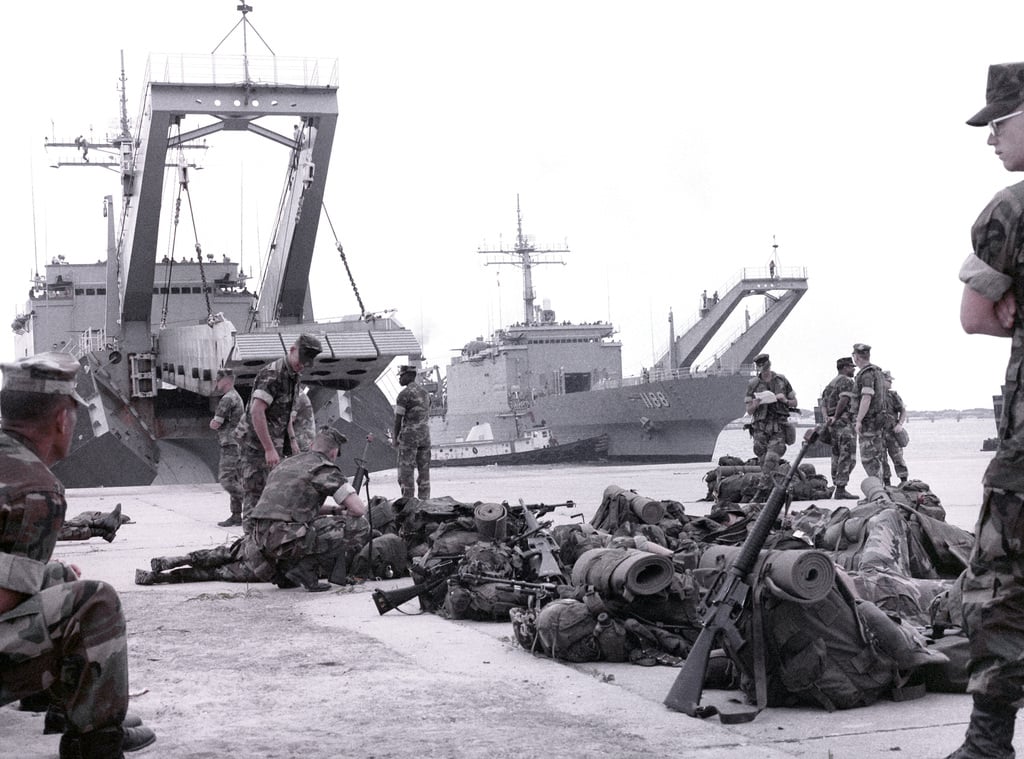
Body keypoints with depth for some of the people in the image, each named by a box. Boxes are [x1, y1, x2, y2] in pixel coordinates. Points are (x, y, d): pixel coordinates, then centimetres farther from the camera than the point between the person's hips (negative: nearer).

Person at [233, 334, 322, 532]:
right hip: (255, 442, -9)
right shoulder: (272, 374, -18)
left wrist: (291, 444, 19)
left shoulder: (293, 377, 13)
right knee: (255, 495, -9)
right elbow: (256, 412, -26)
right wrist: (269, 449, -28)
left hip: (273, 443, 9)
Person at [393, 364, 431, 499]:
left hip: (408, 437, -7)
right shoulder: (425, 393, 12)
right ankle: (424, 502, 8)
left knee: (406, 471, -2)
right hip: (425, 436, 7)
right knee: (424, 470, 8)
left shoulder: (404, 394, -10)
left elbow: (398, 419, -10)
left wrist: (395, 438, -1)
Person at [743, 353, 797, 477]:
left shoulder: (782, 381, 8)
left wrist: (785, 401, -6)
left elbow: (794, 403, 15)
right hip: (760, 428, 1)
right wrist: (755, 405, -13)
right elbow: (749, 411, 9)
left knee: (771, 463, -16)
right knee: (763, 462, 0)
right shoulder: (753, 384, 7)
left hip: (779, 429, -1)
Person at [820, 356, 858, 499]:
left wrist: (827, 418, 2)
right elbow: (844, 400, -21)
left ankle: (837, 488, 14)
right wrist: (836, 417, -12)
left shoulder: (831, 383, 20)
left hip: (833, 423, 9)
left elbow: (823, 402, 14)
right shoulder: (848, 382, -8)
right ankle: (841, 489, -13)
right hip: (845, 422, -9)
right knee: (848, 457, -9)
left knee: (837, 457, 12)